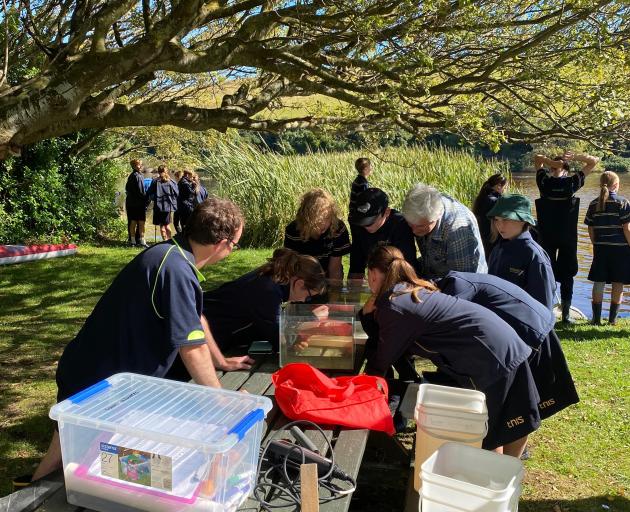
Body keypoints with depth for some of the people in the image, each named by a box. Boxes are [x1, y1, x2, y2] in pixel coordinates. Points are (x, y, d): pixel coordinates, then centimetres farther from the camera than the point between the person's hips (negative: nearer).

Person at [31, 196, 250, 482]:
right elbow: (192, 350, -24)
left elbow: (194, 318, 17)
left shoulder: (173, 255, 4)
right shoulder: (176, 270, -28)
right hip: (97, 383, -9)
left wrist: (221, 362, 25)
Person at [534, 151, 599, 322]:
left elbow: (537, 158, 12)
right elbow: (594, 161, 5)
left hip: (546, 236, 1)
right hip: (568, 237, 0)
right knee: (567, 274, 7)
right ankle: (566, 313, 9)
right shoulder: (572, 181, -6)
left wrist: (552, 162, -5)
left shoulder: (544, 181, -5)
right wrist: (574, 157, -9)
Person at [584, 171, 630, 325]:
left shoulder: (594, 204, 3)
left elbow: (590, 229, 5)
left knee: (598, 282, 7)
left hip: (600, 248, 3)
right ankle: (612, 318, 11)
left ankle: (596, 318, 8)